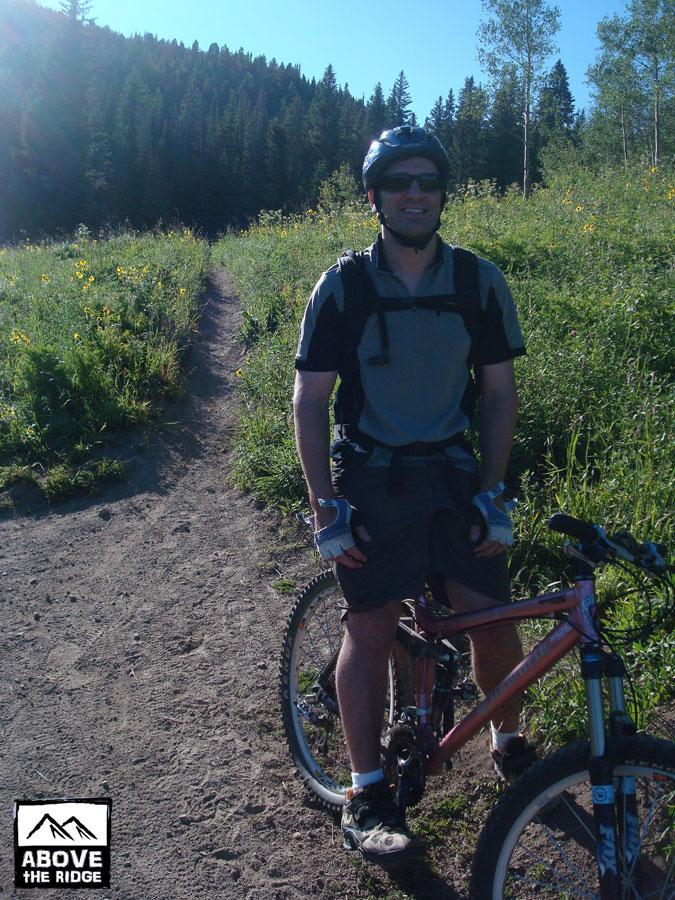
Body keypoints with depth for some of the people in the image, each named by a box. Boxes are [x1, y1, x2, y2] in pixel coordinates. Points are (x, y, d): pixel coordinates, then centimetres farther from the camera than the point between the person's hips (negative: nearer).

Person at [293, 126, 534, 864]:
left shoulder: (479, 282, -1)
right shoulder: (342, 287, -6)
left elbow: (498, 394, 4)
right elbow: (309, 400, -5)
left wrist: (492, 494, -3)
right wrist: (325, 507, -10)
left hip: (452, 474, 2)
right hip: (370, 478, -2)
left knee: (492, 621, 1)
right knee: (370, 628, -3)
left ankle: (509, 741, 31)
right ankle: (367, 796, 14)